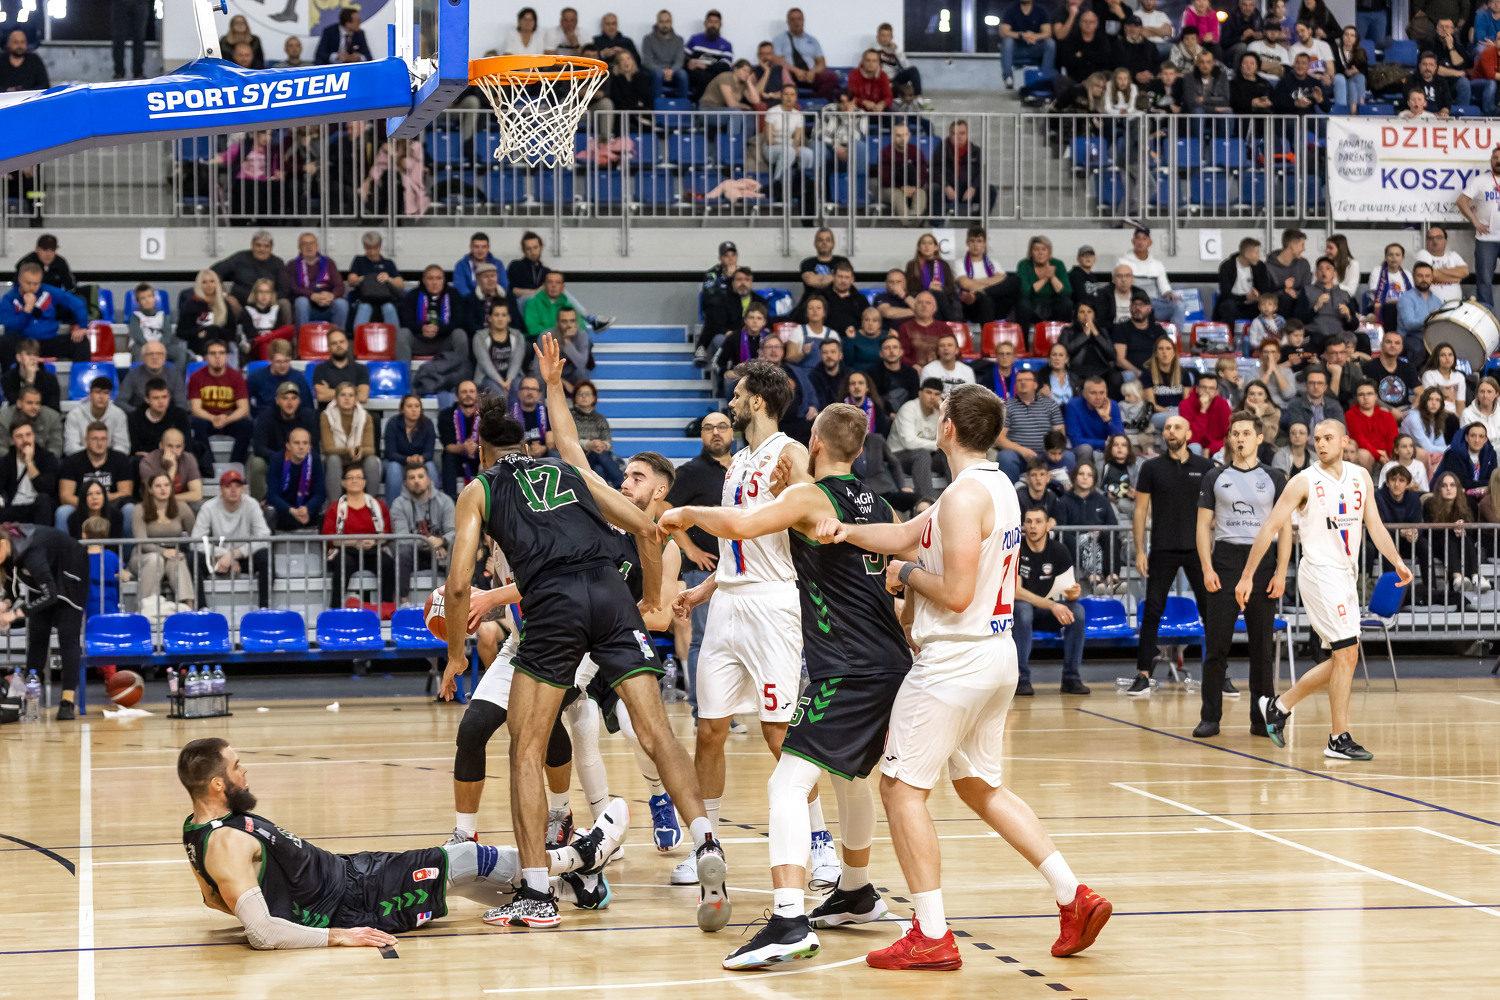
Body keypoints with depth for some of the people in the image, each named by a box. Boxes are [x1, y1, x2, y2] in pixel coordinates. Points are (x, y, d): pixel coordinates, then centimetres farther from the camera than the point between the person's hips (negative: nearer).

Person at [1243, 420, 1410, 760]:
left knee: (1339, 660, 9)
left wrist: (1397, 562, -4)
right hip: (1319, 574, -7)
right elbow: (1270, 528, -7)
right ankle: (1339, 740, -6)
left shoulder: (1361, 477, 9)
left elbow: (1374, 525, 11)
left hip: (1345, 575, 7)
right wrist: (1247, 576, -10)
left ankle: (1279, 706, 23)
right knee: (1347, 653, -12)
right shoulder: (1304, 482, -8)